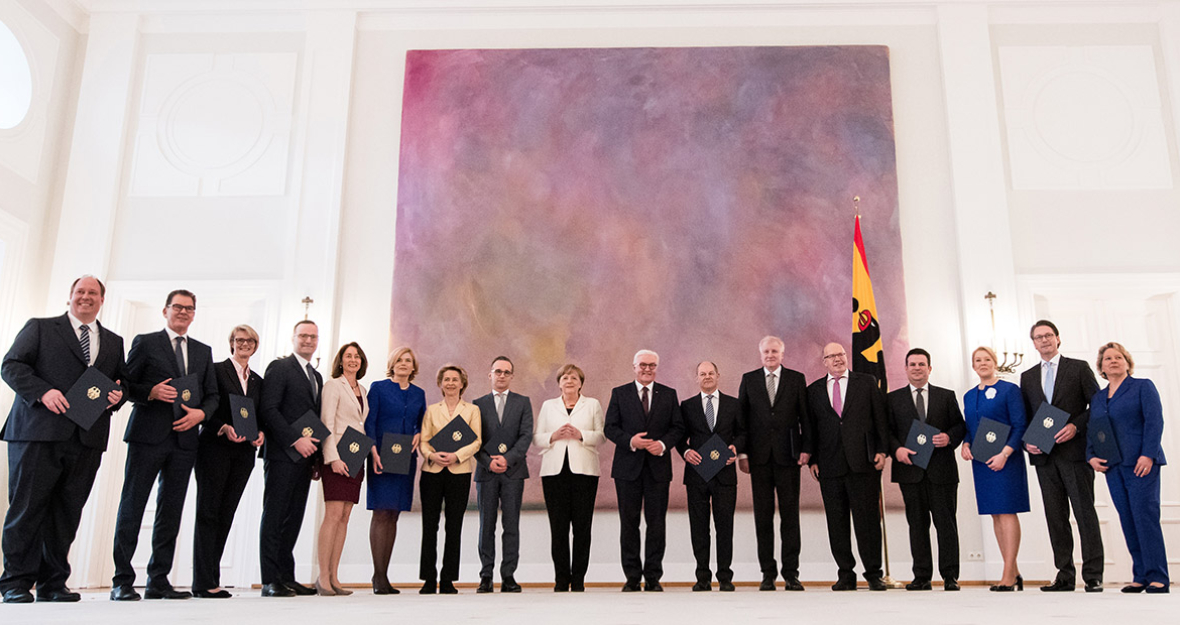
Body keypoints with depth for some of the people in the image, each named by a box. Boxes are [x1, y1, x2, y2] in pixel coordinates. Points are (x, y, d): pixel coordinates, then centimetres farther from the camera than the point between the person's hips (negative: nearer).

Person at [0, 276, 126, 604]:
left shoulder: (114, 342, 20)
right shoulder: (39, 328, 10)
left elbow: (122, 380, 22)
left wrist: (117, 394, -2)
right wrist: (43, 391, -14)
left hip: (88, 439, 3)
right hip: (38, 432, -3)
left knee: (67, 512, 5)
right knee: (27, 507, -2)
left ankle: (53, 583, 13)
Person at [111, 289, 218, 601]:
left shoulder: (203, 351, 17)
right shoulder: (145, 342, 6)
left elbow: (212, 395, 15)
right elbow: (125, 385, 2)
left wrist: (201, 413, -4)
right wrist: (151, 392, -16)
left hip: (184, 437, 4)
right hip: (148, 435, -4)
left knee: (171, 511, 6)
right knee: (132, 507, -2)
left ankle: (158, 581, 12)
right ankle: (122, 582, 4)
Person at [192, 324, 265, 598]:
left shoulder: (257, 380, 19)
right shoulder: (217, 370, 3)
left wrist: (261, 433, -1)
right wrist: (225, 428, -18)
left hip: (244, 453, 5)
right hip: (216, 449, -5)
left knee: (226, 515, 4)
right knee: (208, 512, -4)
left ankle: (212, 578, 8)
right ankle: (204, 583, -3)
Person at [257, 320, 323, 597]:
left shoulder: (317, 377, 21)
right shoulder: (279, 367, -2)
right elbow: (268, 409, -12)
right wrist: (295, 439, -17)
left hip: (304, 456, 7)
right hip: (282, 454, -7)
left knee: (293, 519, 7)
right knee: (275, 517, -4)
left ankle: (286, 577, 12)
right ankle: (270, 581, -1)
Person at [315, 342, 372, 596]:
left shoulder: (363, 390, 18)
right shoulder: (333, 385, -1)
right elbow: (326, 423, -9)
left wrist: (372, 450, 9)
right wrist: (333, 458, -17)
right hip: (336, 456, -6)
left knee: (344, 517, 4)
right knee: (334, 514, -11)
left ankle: (334, 577, 6)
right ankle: (323, 577, -6)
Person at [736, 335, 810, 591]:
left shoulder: (796, 379, 7)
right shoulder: (749, 380, 8)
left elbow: (805, 416, 6)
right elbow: (741, 417, 7)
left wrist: (806, 448, -3)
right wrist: (742, 452, 0)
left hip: (787, 455, -1)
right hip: (759, 455, 1)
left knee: (790, 513, 1)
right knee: (763, 515, 3)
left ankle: (791, 572, 8)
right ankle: (768, 573, 10)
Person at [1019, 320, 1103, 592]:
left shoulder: (1079, 368, 6)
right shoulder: (1027, 377, 16)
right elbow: (1024, 417, 17)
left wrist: (1076, 426, -13)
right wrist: (1027, 441, 0)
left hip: (1075, 451, -4)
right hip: (1044, 455, 4)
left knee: (1085, 512, -4)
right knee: (1055, 516, 5)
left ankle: (1093, 576, 1)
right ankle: (1065, 575, 10)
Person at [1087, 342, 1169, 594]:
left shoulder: (1143, 387, 4)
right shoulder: (1097, 398, 19)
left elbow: (1154, 421, -6)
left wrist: (1148, 455, -15)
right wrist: (1091, 457, 3)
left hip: (1140, 463, -5)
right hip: (1112, 467, 5)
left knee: (1145, 516, -10)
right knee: (1127, 521, 4)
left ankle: (1157, 576, -5)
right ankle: (1140, 576, 8)